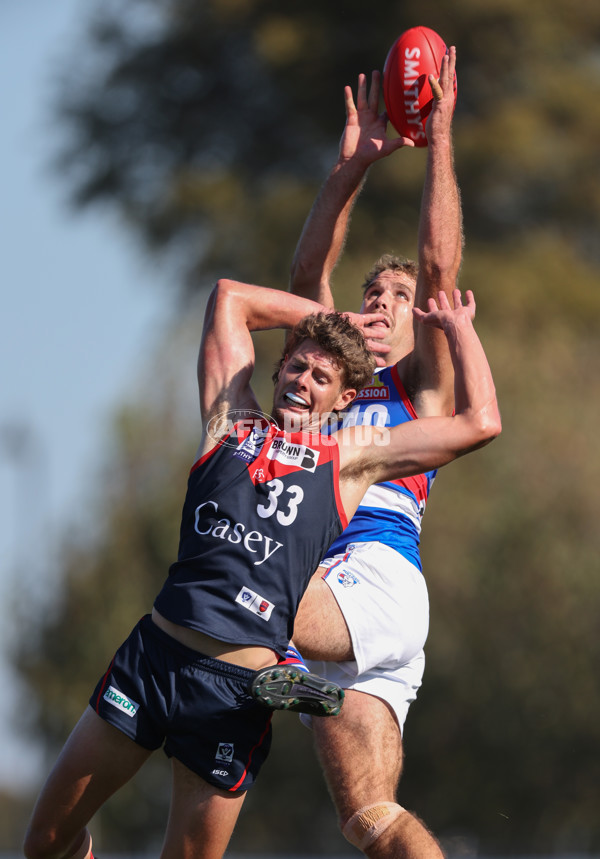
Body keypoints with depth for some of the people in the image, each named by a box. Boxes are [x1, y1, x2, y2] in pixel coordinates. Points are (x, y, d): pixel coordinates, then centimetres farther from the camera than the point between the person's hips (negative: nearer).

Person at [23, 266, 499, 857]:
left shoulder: (352, 458, 9)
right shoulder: (232, 423, 14)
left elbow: (479, 423, 7)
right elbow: (230, 297, 22)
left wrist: (457, 326, 16)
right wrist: (335, 320, 27)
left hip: (236, 691, -2)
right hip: (152, 654, 2)